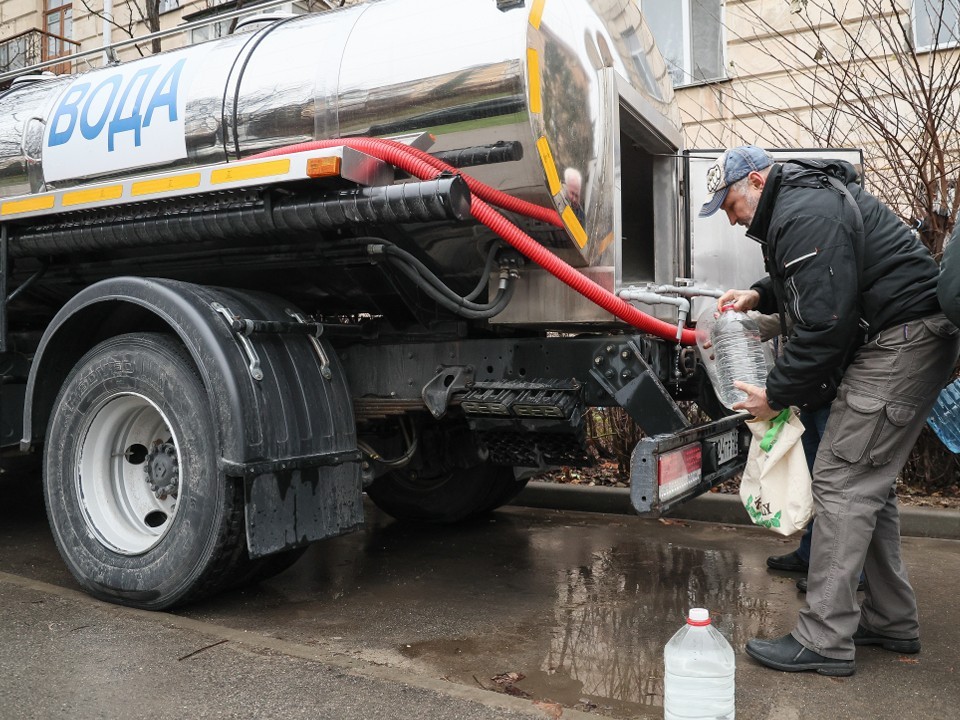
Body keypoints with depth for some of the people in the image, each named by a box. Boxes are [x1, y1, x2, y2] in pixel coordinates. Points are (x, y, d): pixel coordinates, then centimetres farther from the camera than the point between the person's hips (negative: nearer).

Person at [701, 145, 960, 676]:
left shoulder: (807, 215, -18)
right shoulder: (797, 201, 16)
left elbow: (825, 323, -24)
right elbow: (812, 284, 30)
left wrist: (776, 394, -14)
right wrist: (759, 296, 11)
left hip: (903, 342, -11)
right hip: (901, 339, 11)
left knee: (841, 482, -11)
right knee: (867, 482, 14)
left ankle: (824, 641, -5)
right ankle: (891, 621, 25)